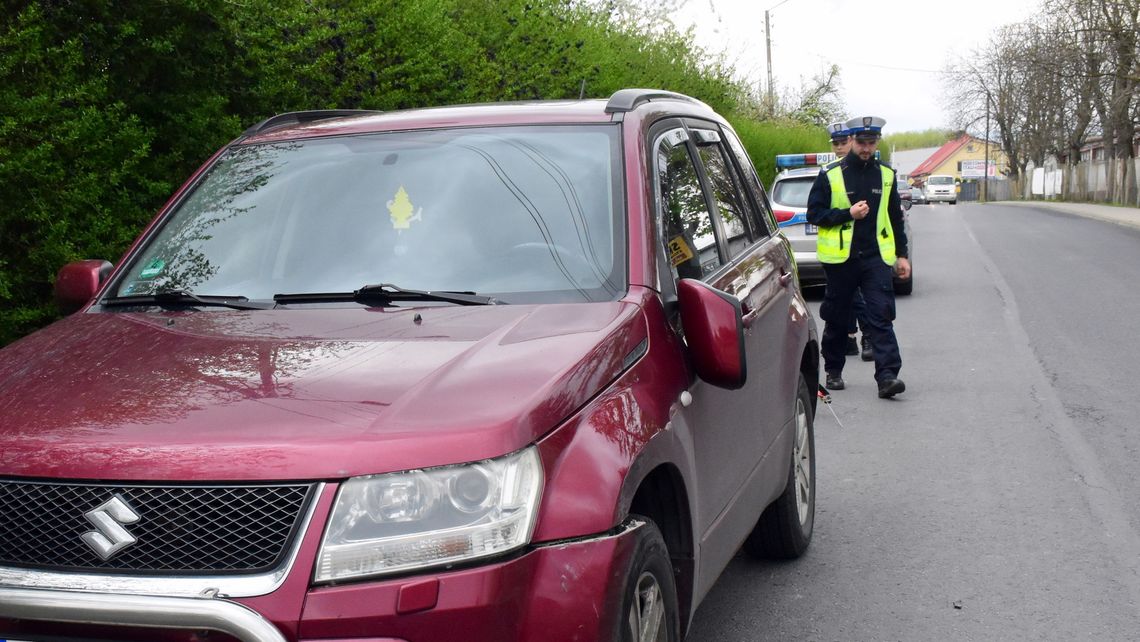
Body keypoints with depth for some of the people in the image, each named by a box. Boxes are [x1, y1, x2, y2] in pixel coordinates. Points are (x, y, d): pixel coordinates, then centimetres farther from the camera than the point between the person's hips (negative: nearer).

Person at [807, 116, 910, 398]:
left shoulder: (886, 175, 11)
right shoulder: (830, 175, -1)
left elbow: (895, 217, 18)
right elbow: (814, 214, -3)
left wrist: (901, 254, 14)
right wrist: (848, 214, -14)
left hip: (876, 258, 2)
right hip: (841, 258, -1)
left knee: (881, 316, -9)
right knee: (837, 318, 8)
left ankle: (887, 376, -15)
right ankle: (833, 371, 24)